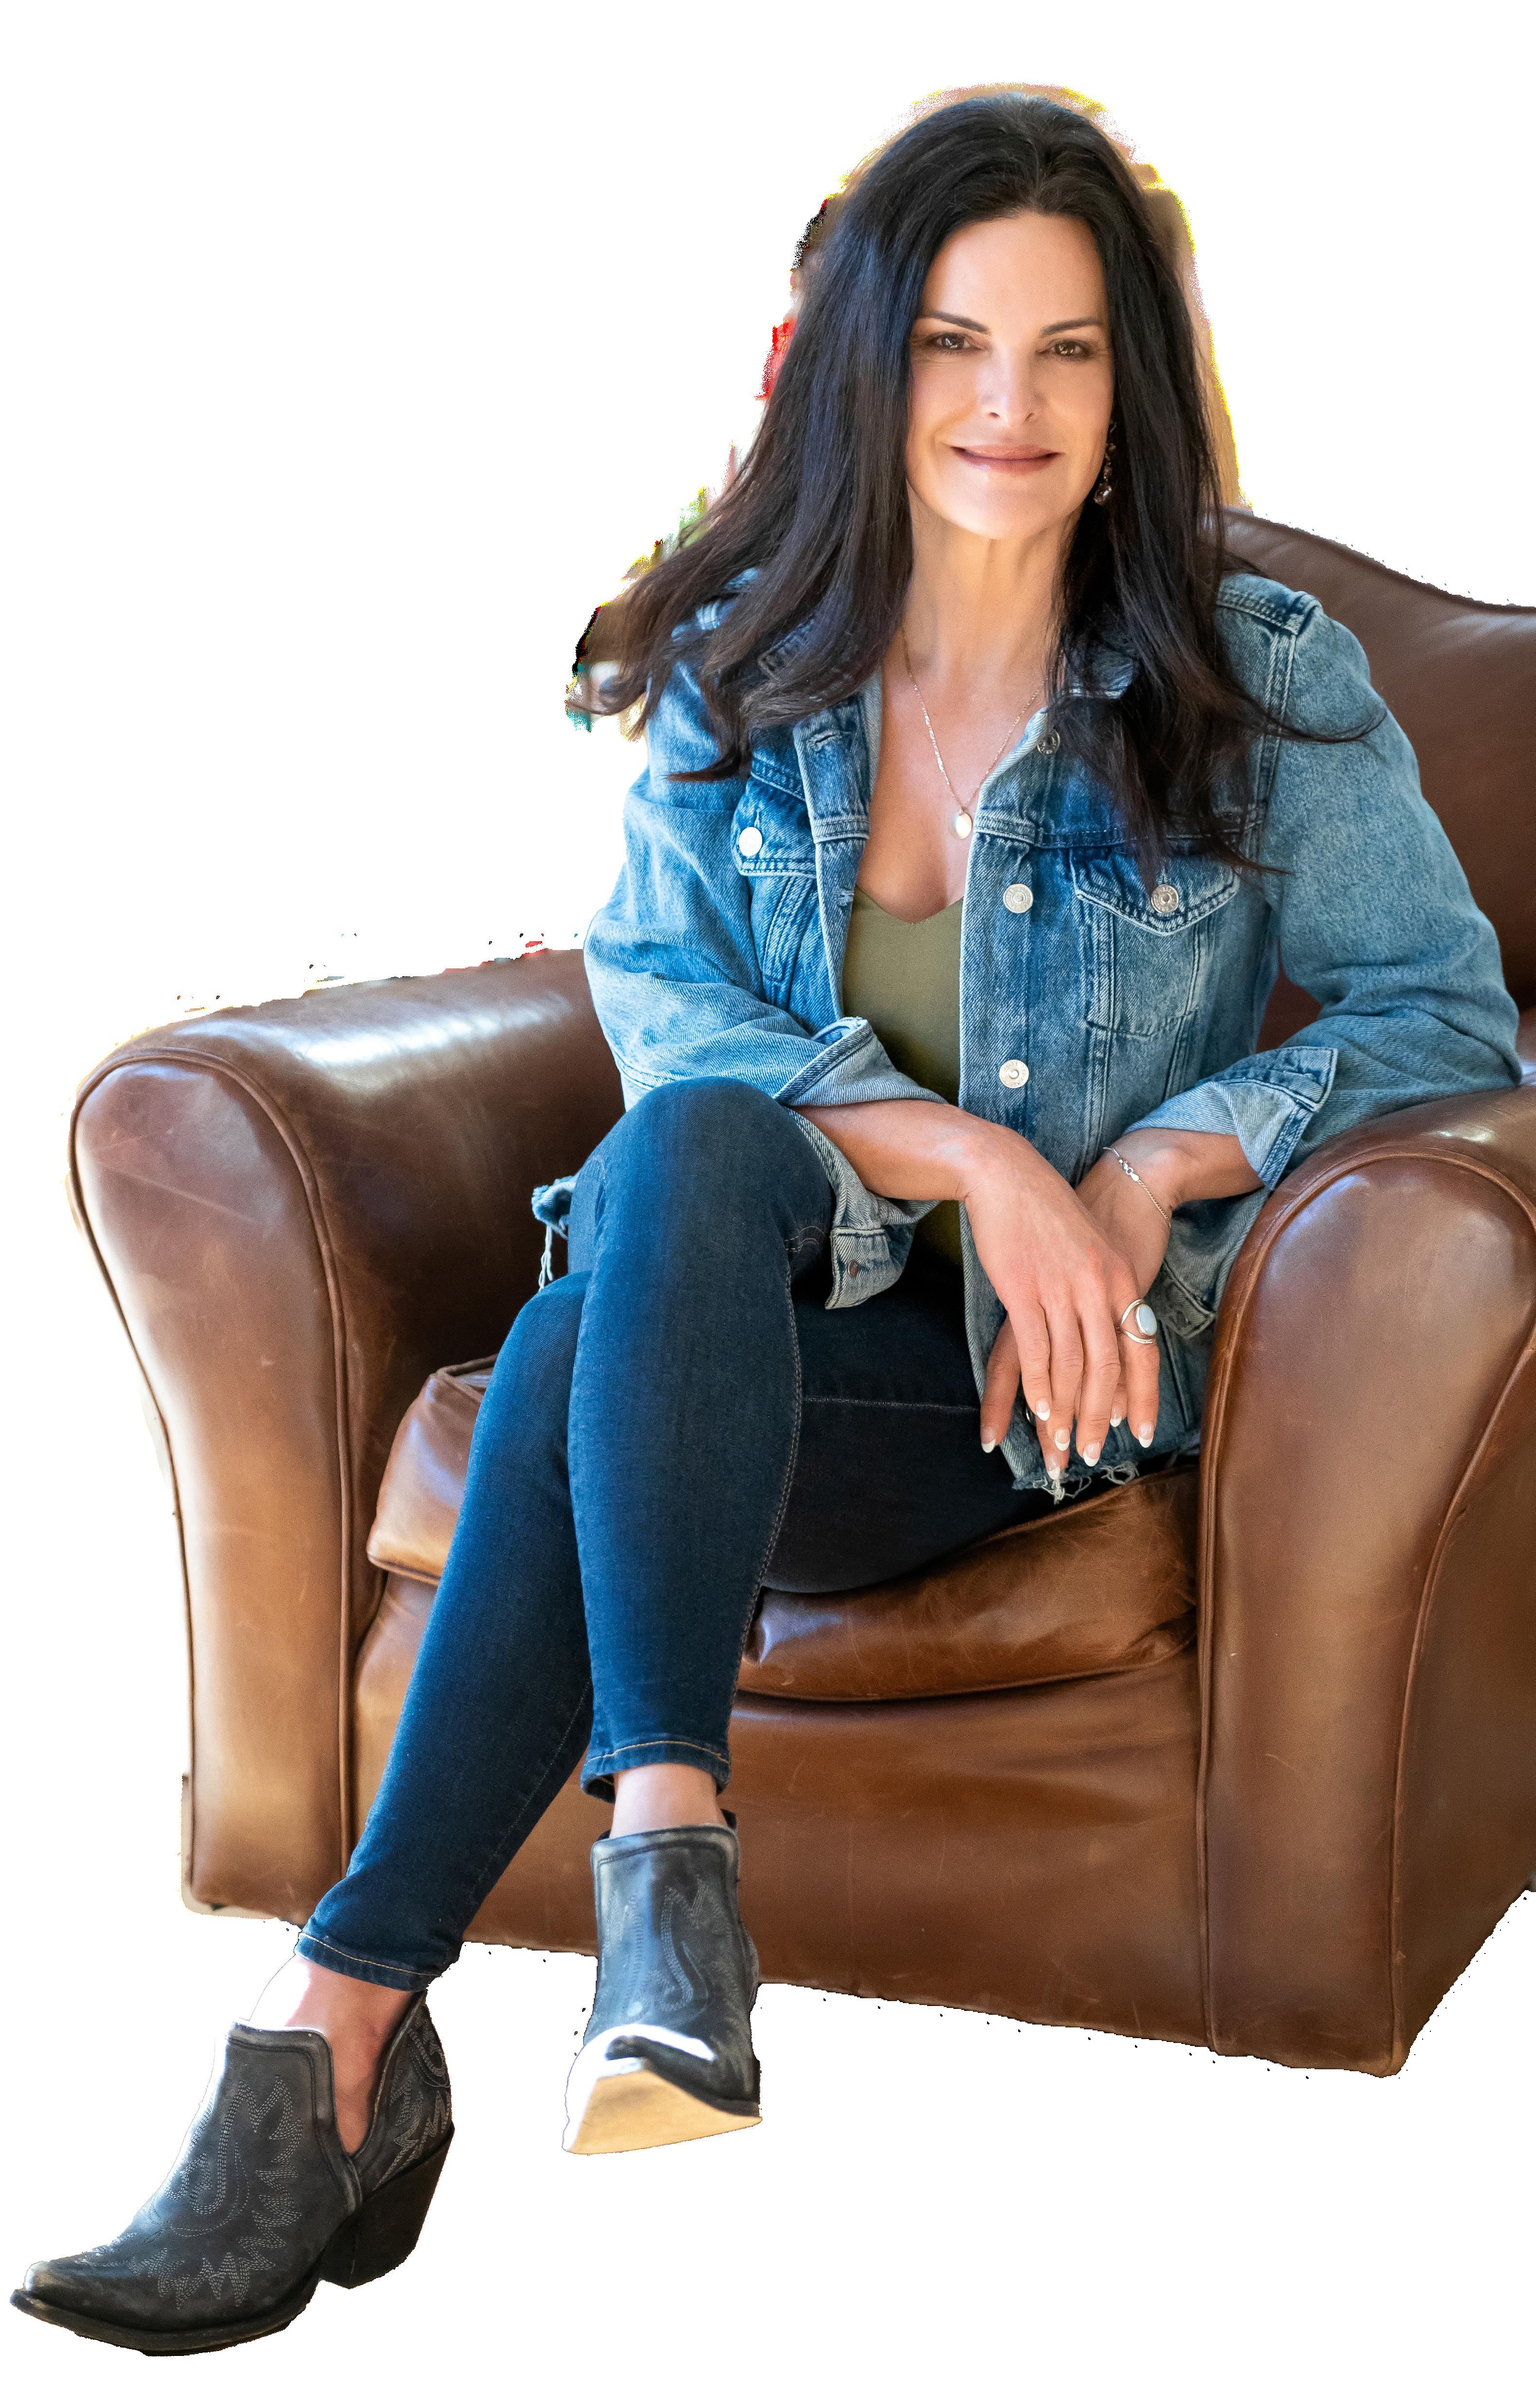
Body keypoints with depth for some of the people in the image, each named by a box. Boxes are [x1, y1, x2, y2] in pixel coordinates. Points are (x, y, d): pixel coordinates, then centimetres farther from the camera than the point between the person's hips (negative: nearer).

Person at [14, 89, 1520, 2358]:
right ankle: (665, 1843, -42)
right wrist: (966, 1153, -21)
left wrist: (1152, 1165, -16)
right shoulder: (737, 665, 7)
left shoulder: (1258, 680, 0)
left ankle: (347, 2021, -34)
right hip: (770, 1294, 3)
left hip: (1053, 1367, -3)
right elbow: (657, 999, -4)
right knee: (681, 1152, -36)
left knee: (587, 1369, -33)